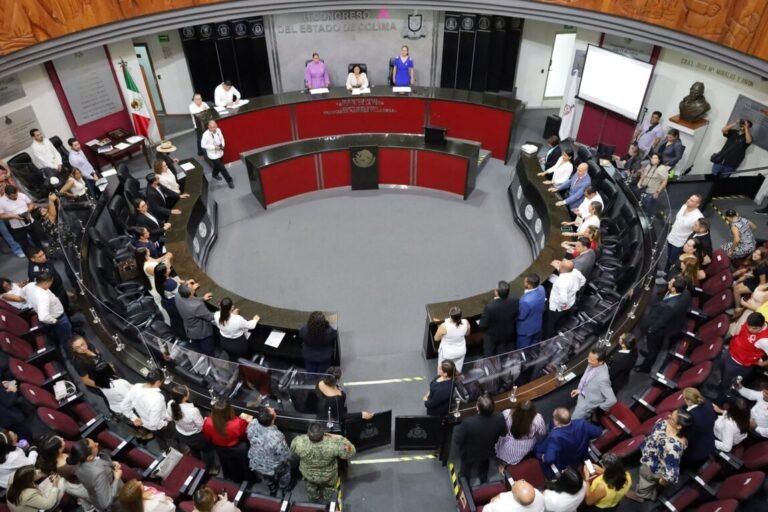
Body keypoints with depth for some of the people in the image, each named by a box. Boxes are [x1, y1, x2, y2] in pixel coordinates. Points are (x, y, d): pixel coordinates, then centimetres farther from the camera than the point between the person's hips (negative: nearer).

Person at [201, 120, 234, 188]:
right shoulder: (206, 134, -28)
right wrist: (213, 147, -26)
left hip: (220, 153, 6)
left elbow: (222, 138, 6)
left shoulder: (218, 130, -11)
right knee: (222, 168, 2)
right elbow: (203, 145, -20)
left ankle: (215, 175, 58)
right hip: (213, 155, -6)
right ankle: (229, 181, 19)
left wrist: (222, 145, -13)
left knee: (218, 166, 28)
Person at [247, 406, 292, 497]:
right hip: (273, 468, -4)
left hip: (256, 464, 4)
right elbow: (285, 456, -25)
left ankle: (272, 492, 65)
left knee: (269, 480, 36)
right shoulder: (276, 437, -44)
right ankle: (285, 492, 59)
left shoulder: (252, 424, -30)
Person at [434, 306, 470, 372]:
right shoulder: (466, 323, -25)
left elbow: (436, 339, -16)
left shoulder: (444, 326, -35)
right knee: (457, 372, 27)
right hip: (461, 351, 3)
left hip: (447, 353, -3)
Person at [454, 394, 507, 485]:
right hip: (488, 451, 3)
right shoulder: (499, 419, -35)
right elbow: (503, 433, -12)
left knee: (466, 472, 32)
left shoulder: (468, 422, -46)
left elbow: (457, 439, -29)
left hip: (469, 454, -3)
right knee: (484, 468, 38)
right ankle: (483, 484, 65)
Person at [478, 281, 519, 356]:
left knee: (489, 355, 24)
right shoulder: (514, 302, -26)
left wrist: (479, 324, -2)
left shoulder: (490, 306, -39)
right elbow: (517, 318, -8)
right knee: (502, 354, 30)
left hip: (491, 336, -4)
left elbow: (483, 325, -24)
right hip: (507, 334, 4)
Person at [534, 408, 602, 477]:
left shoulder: (555, 436, -40)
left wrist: (543, 457, -22)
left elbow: (549, 458, -45)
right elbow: (599, 432, -9)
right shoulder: (582, 424, -25)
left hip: (561, 469, -5)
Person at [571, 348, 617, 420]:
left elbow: (612, 400, -35)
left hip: (588, 402, -8)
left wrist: (599, 408, -18)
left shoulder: (602, 378, -39)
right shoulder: (593, 364, -16)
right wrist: (580, 389, 6)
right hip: (582, 394, 8)